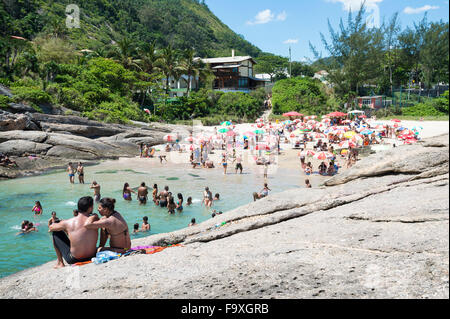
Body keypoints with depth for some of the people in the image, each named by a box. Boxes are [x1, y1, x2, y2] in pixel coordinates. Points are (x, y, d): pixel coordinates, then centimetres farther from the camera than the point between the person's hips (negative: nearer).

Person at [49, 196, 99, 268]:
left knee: (55, 232, 12)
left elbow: (51, 227, 6)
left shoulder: (68, 222, -13)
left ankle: (60, 262, 22)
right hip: (92, 257, 3)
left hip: (74, 260, -2)